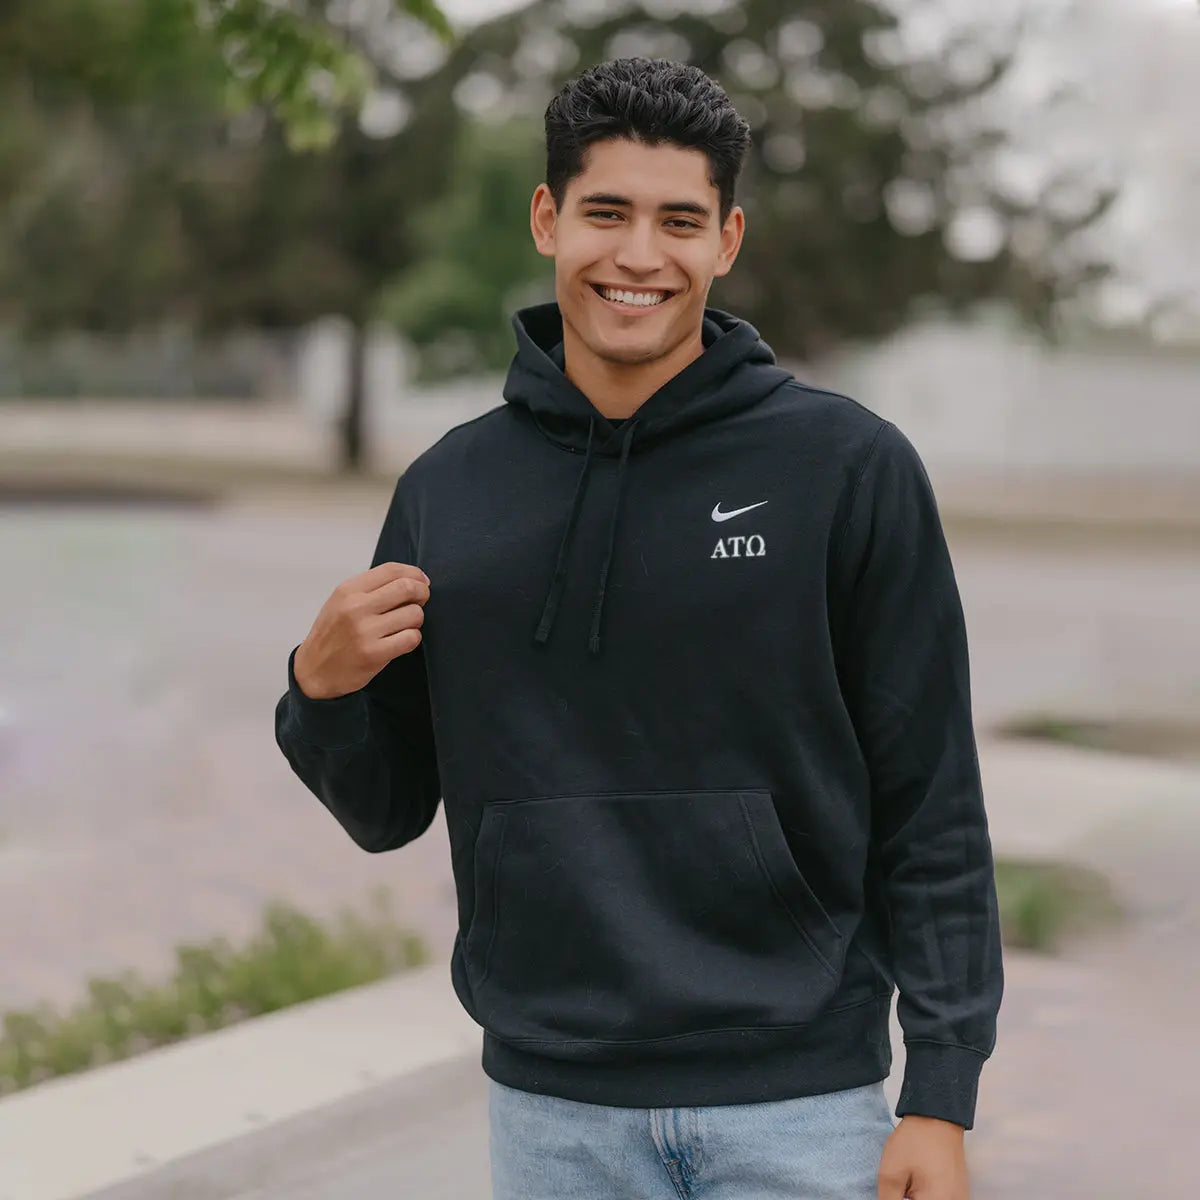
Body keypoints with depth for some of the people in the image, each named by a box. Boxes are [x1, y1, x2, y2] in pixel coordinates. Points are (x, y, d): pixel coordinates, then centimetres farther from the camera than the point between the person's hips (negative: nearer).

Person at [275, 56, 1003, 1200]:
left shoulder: (849, 465, -5)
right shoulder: (447, 492, 4)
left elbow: (931, 812, -3)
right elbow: (388, 811, 11)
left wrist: (941, 1099, -7)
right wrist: (322, 691, -9)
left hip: (798, 1104, -2)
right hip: (552, 1107, 3)